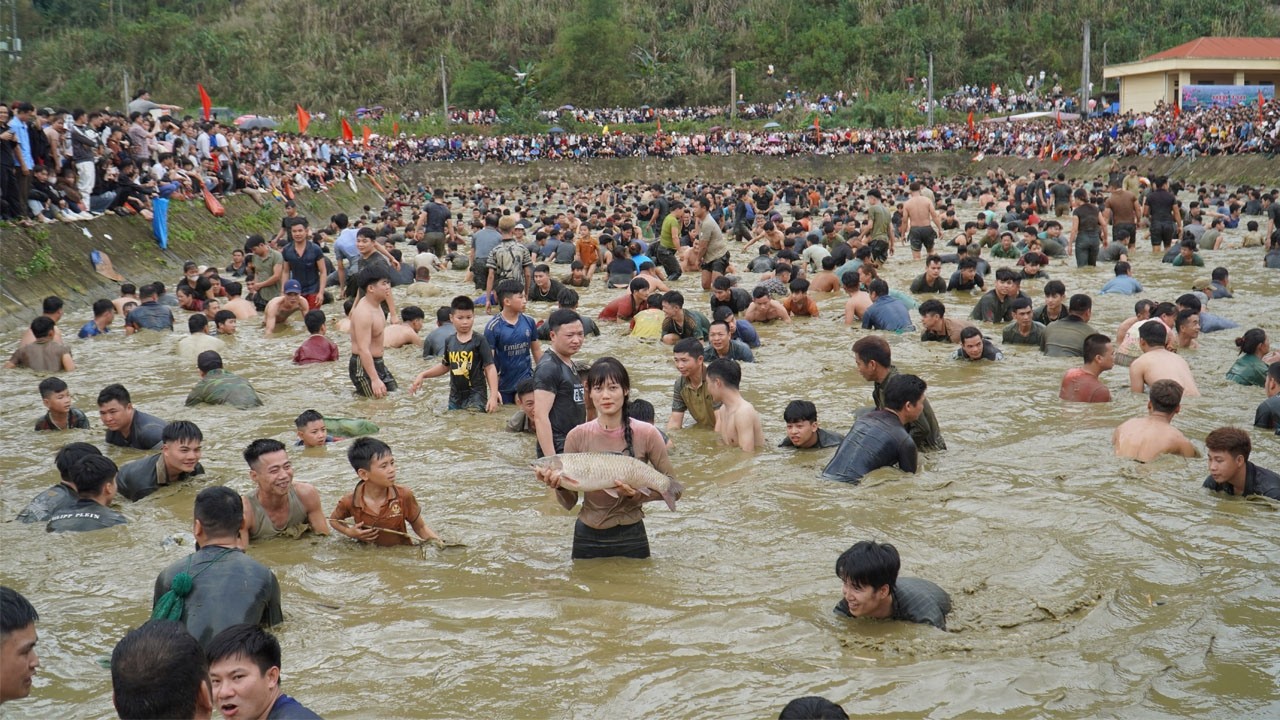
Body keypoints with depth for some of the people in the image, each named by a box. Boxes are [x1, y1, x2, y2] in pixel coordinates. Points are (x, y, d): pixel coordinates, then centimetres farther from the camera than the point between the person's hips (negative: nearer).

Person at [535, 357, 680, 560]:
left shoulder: (646, 434, -10)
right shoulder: (578, 436, -6)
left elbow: (674, 488, -5)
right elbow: (569, 503, -1)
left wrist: (639, 494, -20)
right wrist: (558, 485, -21)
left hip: (631, 536, -1)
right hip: (587, 537, 1)